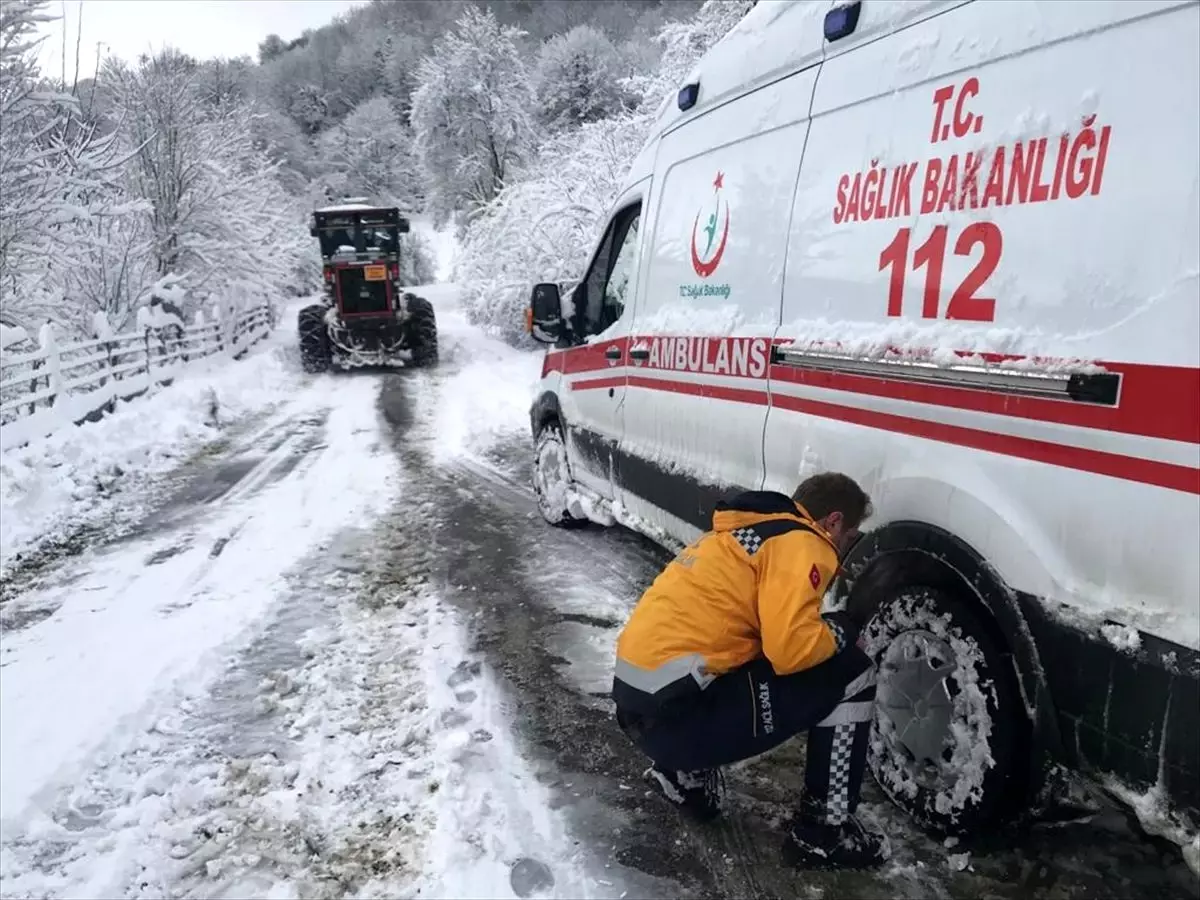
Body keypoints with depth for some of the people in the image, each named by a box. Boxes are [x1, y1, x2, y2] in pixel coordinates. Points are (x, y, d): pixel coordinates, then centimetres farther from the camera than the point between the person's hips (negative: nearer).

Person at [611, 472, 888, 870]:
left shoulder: (742, 531, 22)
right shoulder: (798, 543, -5)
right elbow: (792, 648, -18)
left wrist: (822, 631, 21)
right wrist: (842, 630, 2)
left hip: (638, 702, 9)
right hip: (676, 710, -9)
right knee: (851, 675, 0)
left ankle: (688, 773, 20)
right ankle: (823, 833, 8)